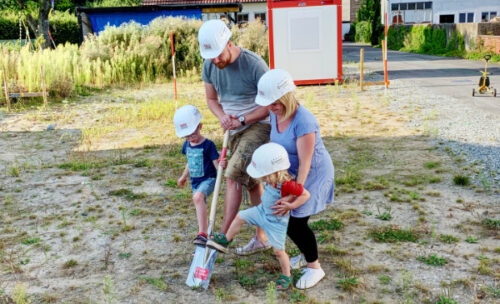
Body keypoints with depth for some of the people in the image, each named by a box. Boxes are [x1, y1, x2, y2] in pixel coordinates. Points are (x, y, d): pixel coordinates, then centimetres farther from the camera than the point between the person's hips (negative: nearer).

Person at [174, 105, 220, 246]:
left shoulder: (208, 145, -13)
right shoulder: (187, 144, 7)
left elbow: (216, 162, -16)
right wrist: (184, 176, 34)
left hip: (208, 179, -8)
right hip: (195, 181, 8)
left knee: (198, 197, -34)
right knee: (200, 209, 14)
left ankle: (202, 234, -35)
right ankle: (205, 235, 29)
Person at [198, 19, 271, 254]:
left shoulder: (253, 64, -20)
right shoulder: (209, 65, -2)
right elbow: (211, 99, 10)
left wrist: (242, 120, -21)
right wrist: (223, 117, -11)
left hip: (259, 126, -7)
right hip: (236, 130, 7)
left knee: (232, 177, -21)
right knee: (251, 184, 14)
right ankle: (262, 238, 26)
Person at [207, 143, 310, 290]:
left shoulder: (286, 184, -37)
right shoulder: (272, 178, -16)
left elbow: (306, 194, -30)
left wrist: (291, 205, -34)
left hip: (276, 221, -7)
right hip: (262, 211, 8)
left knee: (278, 250, 1)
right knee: (239, 217, 13)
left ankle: (286, 276, 25)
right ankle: (225, 241, 34)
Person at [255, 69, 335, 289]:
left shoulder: (303, 122, -31)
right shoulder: (275, 114, -7)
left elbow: (305, 163, -28)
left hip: (314, 174, -8)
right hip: (291, 173, 8)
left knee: (297, 222, -7)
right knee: (283, 217, 8)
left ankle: (314, 267, 16)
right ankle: (305, 254, 34)